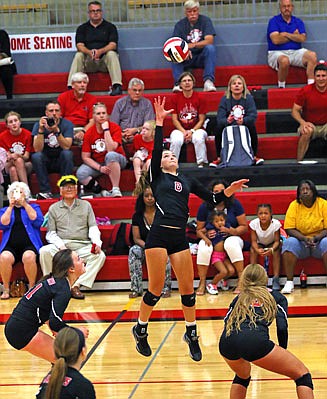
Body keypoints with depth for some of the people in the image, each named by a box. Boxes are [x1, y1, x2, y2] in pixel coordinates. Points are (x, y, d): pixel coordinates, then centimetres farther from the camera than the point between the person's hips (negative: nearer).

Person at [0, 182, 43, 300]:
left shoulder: (33, 207, 19)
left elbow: (38, 222, -1)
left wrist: (25, 204, -3)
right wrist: (11, 206, 1)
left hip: (29, 245, -1)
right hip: (10, 246, 1)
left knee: (29, 257, -37)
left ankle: (32, 288, -22)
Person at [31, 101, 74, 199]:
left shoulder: (67, 124, -8)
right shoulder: (38, 125, -7)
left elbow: (66, 147, -22)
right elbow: (37, 149, -20)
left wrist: (57, 131, -36)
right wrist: (41, 130, -31)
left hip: (61, 161, 0)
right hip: (45, 162, 1)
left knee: (67, 153, -31)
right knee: (36, 156, -29)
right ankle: (46, 191, -27)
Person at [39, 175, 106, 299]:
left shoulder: (86, 205, 17)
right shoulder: (54, 208, 13)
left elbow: (93, 227, 11)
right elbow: (51, 233, 8)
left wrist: (96, 242, -10)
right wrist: (61, 245, -12)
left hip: (82, 246, 1)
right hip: (61, 246, -1)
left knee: (100, 256, -28)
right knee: (44, 251, -31)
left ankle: (76, 286, -29)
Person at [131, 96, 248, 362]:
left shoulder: (187, 181, 21)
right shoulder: (157, 176, 10)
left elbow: (213, 198, 19)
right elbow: (155, 150, -5)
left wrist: (230, 190, 2)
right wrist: (159, 122, -10)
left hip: (180, 238, 4)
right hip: (159, 235, -4)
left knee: (188, 288, 3)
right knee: (156, 289, -3)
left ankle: (191, 334, 18)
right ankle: (140, 329, 16)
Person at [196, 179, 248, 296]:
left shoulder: (235, 204, 0)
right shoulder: (204, 207, 2)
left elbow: (244, 227, 1)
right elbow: (199, 230, 7)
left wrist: (232, 231, -19)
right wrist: (205, 234, -16)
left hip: (231, 238, -1)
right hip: (211, 239, 1)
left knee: (231, 244, -38)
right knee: (203, 249, -34)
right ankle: (202, 284, -25)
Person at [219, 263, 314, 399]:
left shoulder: (239, 298, 32)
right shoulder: (276, 296, 24)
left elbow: (227, 323, 20)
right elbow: (282, 328, 9)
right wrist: (282, 353, 22)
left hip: (226, 343, 5)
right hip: (256, 341, -4)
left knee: (242, 376, 36)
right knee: (302, 375, 8)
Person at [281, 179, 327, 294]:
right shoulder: (294, 205, -3)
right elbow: (289, 229, -7)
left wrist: (315, 238, -25)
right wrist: (304, 238, -23)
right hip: (301, 242, 1)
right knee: (289, 242, -30)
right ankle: (289, 282, -30)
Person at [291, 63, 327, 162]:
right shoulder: (305, 91, -9)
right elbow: (295, 110, -5)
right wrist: (303, 122, -24)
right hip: (310, 124, -1)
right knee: (307, 131, -36)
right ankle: (298, 162, -28)